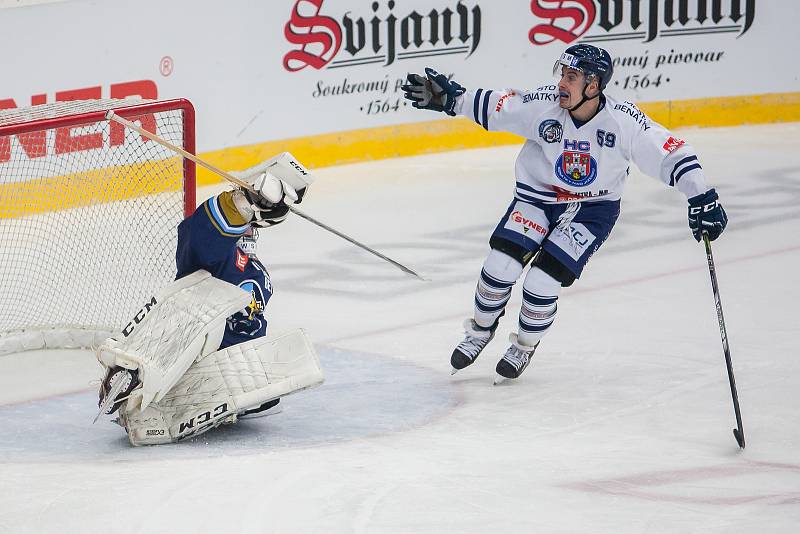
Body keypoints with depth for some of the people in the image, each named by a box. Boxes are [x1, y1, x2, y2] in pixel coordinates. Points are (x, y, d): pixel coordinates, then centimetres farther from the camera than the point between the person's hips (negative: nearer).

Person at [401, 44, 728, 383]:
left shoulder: (624, 121, -25)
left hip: (592, 209, -2)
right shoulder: (543, 104, -19)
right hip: (538, 196, 2)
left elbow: (671, 152, -21)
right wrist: (448, 98, -14)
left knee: (541, 284, -14)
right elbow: (493, 107, -5)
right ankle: (481, 330, 17)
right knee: (501, 264, -14)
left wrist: (701, 198, -27)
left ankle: (524, 347, 18)